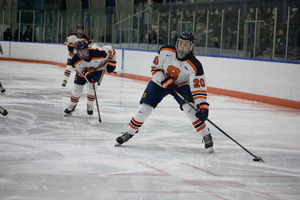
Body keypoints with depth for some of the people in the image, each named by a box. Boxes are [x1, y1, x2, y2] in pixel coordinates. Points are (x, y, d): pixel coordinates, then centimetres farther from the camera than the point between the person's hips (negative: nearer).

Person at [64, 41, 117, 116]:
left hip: (98, 68, -2)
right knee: (77, 86, -1)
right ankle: (72, 105, 25)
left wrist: (111, 63, -16)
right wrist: (87, 75, -37)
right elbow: (80, 71, -16)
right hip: (84, 70, 2)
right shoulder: (75, 61, -32)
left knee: (92, 87, -17)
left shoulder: (98, 53, -41)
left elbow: (110, 50, -24)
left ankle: (90, 105, 10)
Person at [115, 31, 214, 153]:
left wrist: (202, 106, -38)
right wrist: (165, 82, -22)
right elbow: (155, 67, -10)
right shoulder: (166, 51, -23)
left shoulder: (194, 65, -28)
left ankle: (206, 136, -11)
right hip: (161, 81, 2)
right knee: (144, 108, -5)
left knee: (189, 108, -24)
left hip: (181, 85, -2)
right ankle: (129, 133, 15)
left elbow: (198, 87, -29)